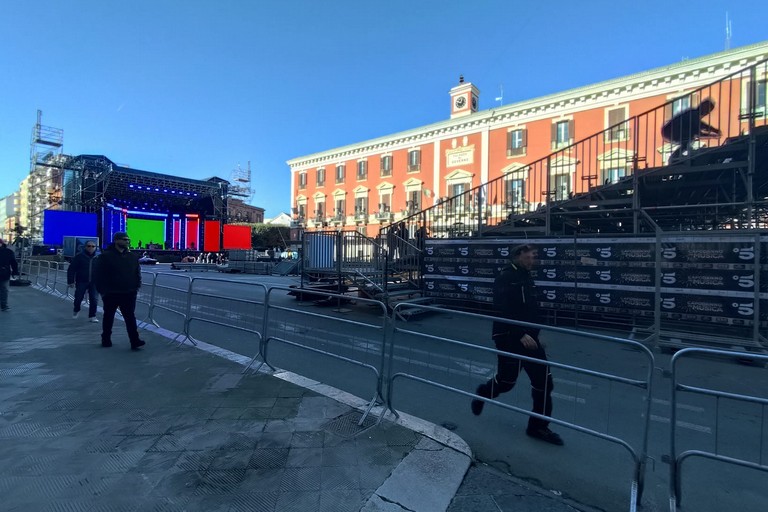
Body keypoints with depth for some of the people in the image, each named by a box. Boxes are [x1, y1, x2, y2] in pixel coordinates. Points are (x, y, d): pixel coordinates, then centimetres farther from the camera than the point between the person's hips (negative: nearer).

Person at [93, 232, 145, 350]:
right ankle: (106, 339, 29)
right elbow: (99, 275, -6)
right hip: (111, 294, -2)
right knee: (108, 317, 13)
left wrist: (136, 287, 3)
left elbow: (137, 273, 12)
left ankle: (134, 341, -4)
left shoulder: (132, 256, 7)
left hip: (129, 294, 3)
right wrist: (102, 290, -10)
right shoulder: (106, 256, -5)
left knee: (130, 317, -1)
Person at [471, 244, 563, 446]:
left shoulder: (526, 277, 11)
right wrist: (521, 334, -26)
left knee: (543, 380, 6)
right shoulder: (506, 278, -15)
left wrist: (535, 335, 15)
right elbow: (503, 312, -24)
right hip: (510, 338, -8)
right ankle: (484, 392, 37)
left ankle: (538, 426, 22)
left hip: (528, 337, 8)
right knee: (507, 381, 4)